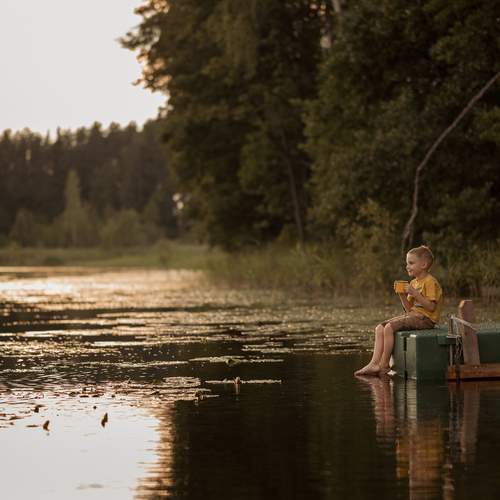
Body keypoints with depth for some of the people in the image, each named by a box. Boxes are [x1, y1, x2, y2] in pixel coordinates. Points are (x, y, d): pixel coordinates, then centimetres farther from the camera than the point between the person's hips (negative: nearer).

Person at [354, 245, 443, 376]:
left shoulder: (430, 282, -11)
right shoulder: (414, 282, 17)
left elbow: (431, 306, -20)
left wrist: (415, 293, -22)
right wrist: (402, 295, -1)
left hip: (425, 318, -10)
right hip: (413, 315, 10)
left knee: (389, 328, -24)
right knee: (379, 328, -5)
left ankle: (384, 364, -15)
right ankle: (374, 363, -15)